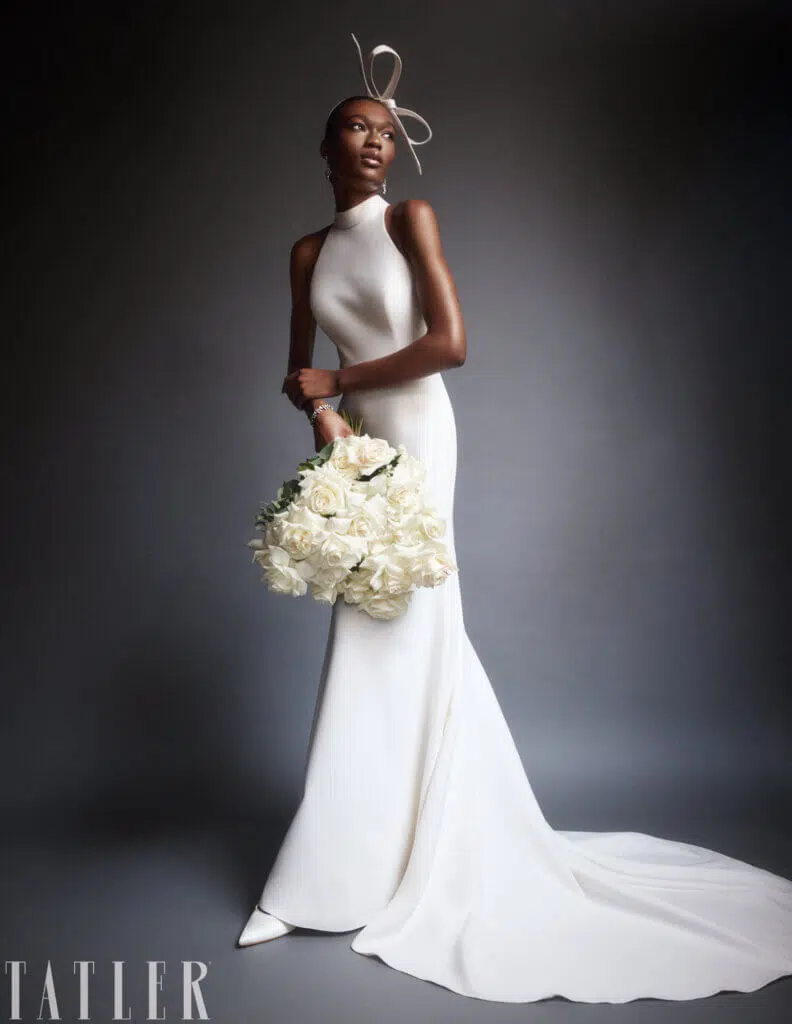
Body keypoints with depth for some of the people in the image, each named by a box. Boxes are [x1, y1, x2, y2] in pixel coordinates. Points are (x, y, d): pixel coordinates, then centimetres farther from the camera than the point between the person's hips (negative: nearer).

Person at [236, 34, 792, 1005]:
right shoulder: (309, 251, 14)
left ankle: (330, 878, 4)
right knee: (406, 631, 8)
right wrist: (323, 415, -9)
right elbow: (301, 368, 12)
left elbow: (449, 342, -12)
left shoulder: (412, 218, -2)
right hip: (357, 437, 5)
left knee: (386, 637, -5)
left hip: (413, 430, -5)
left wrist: (337, 381, -7)